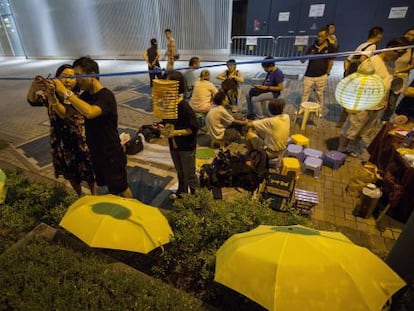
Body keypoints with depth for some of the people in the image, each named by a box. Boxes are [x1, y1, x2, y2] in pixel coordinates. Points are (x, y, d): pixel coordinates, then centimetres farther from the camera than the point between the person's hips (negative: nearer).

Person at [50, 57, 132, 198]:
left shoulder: (106, 96, -23)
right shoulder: (86, 95, 4)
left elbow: (89, 112, -41)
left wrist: (66, 93, -35)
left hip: (111, 154, -8)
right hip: (96, 153, 8)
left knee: (121, 189, 10)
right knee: (110, 187, 24)